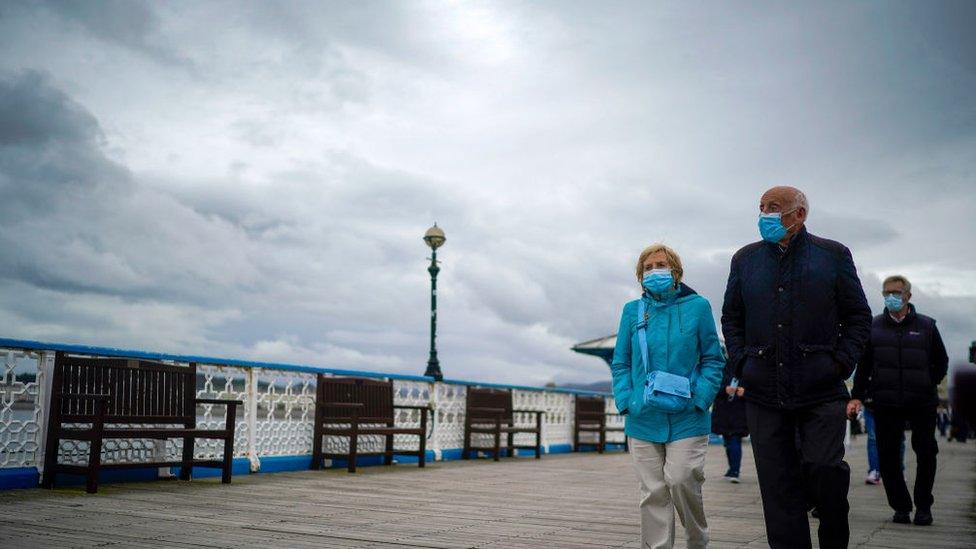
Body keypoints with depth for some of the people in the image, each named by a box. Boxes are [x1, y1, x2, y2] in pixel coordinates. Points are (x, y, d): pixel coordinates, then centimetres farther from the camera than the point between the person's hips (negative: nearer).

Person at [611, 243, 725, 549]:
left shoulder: (697, 306, 2)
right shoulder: (632, 311, 8)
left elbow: (713, 360, 4)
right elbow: (620, 363, 11)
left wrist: (700, 398, -8)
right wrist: (626, 402, -2)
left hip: (687, 419, -2)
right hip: (643, 420, 2)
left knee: (681, 481, -10)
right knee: (652, 494, 4)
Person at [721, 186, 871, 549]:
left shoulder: (833, 255, 5)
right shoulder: (745, 259, 11)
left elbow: (859, 315, 8)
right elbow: (730, 317, 17)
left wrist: (842, 363, -3)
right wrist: (741, 363, 4)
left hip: (821, 392, -2)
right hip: (764, 393, 2)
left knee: (823, 468, -10)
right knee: (778, 486, 3)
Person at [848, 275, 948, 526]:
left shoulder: (926, 326, 7)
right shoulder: (874, 327, 8)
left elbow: (941, 362, 14)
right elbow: (863, 365, 9)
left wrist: (927, 386, 2)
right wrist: (857, 396, 1)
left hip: (922, 403, 0)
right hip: (885, 404, 0)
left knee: (926, 454, 3)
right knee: (888, 456, 0)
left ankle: (923, 507, 19)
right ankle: (901, 507, 13)